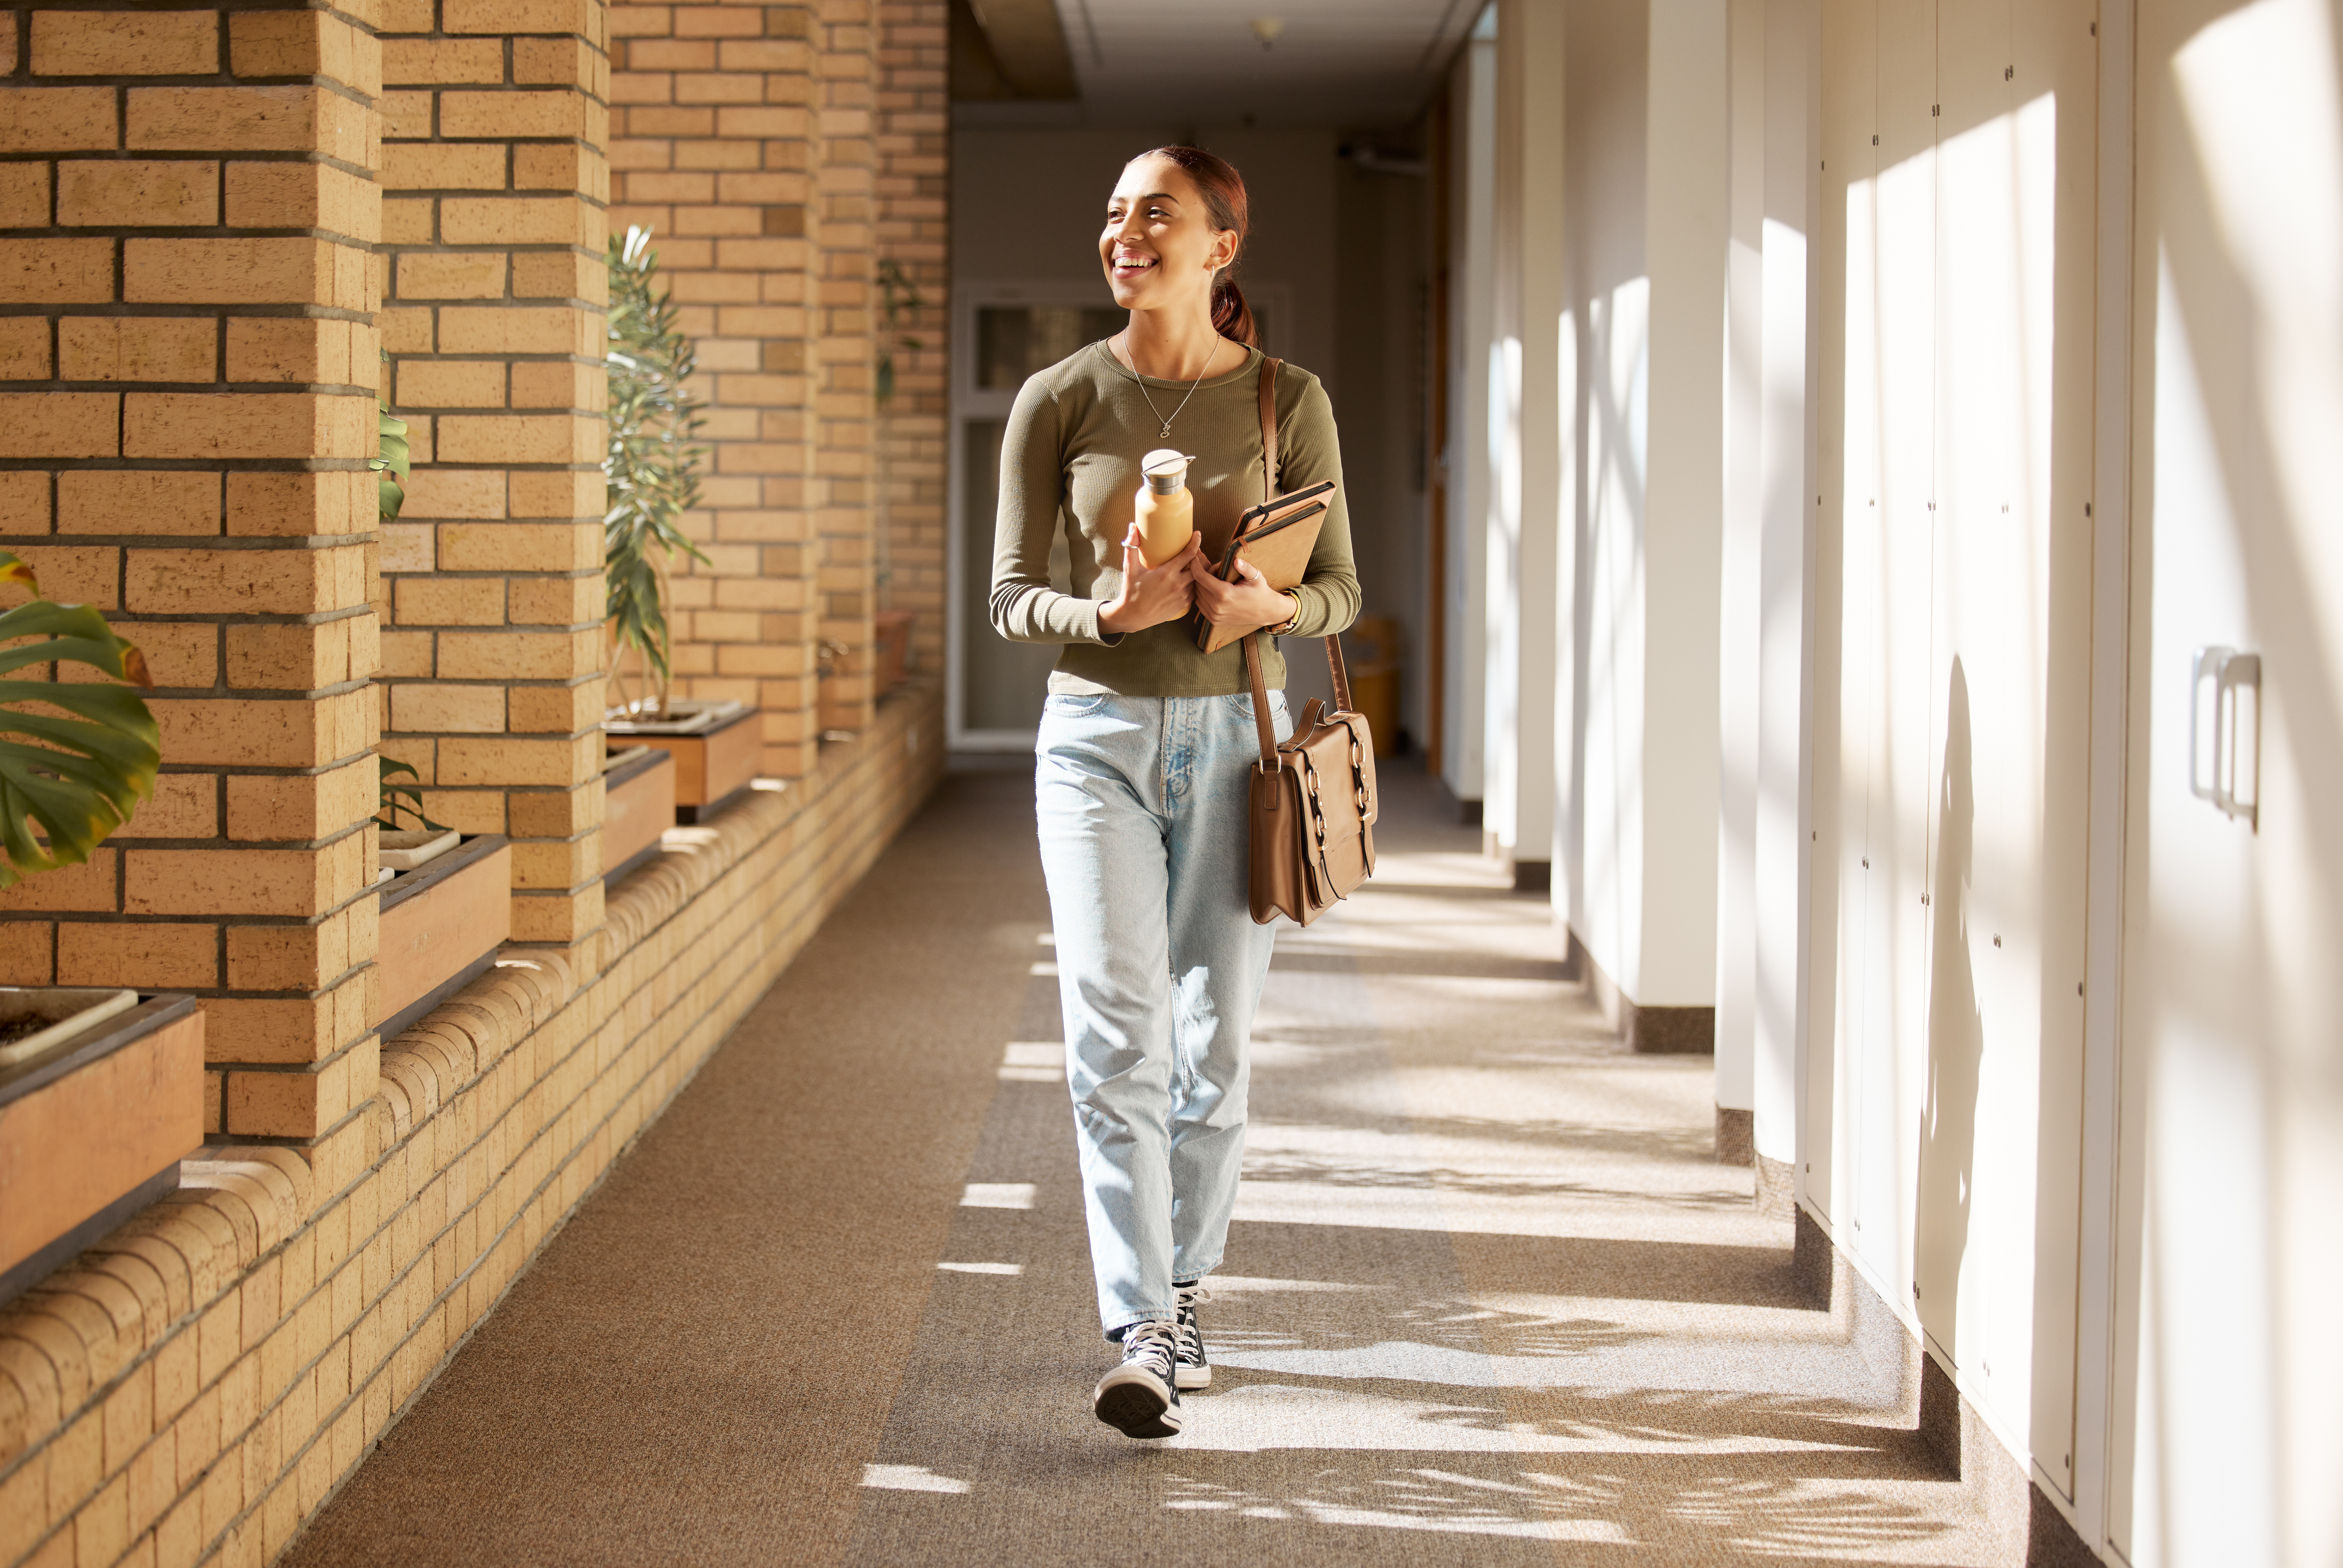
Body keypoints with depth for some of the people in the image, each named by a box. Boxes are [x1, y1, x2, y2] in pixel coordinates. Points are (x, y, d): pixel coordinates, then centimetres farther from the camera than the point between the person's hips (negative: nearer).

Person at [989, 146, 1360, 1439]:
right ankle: (1144, 1337, -14)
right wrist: (1108, 613, -18)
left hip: (1233, 737, 1)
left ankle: (1182, 1289, 27)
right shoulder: (1059, 400, 0)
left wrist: (1273, 606, -17)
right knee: (1115, 1036, -12)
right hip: (1098, 735, -1)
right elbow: (1010, 597, 2)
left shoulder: (1286, 402, 0)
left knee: (1214, 1045, 6)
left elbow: (1340, 590, 5)